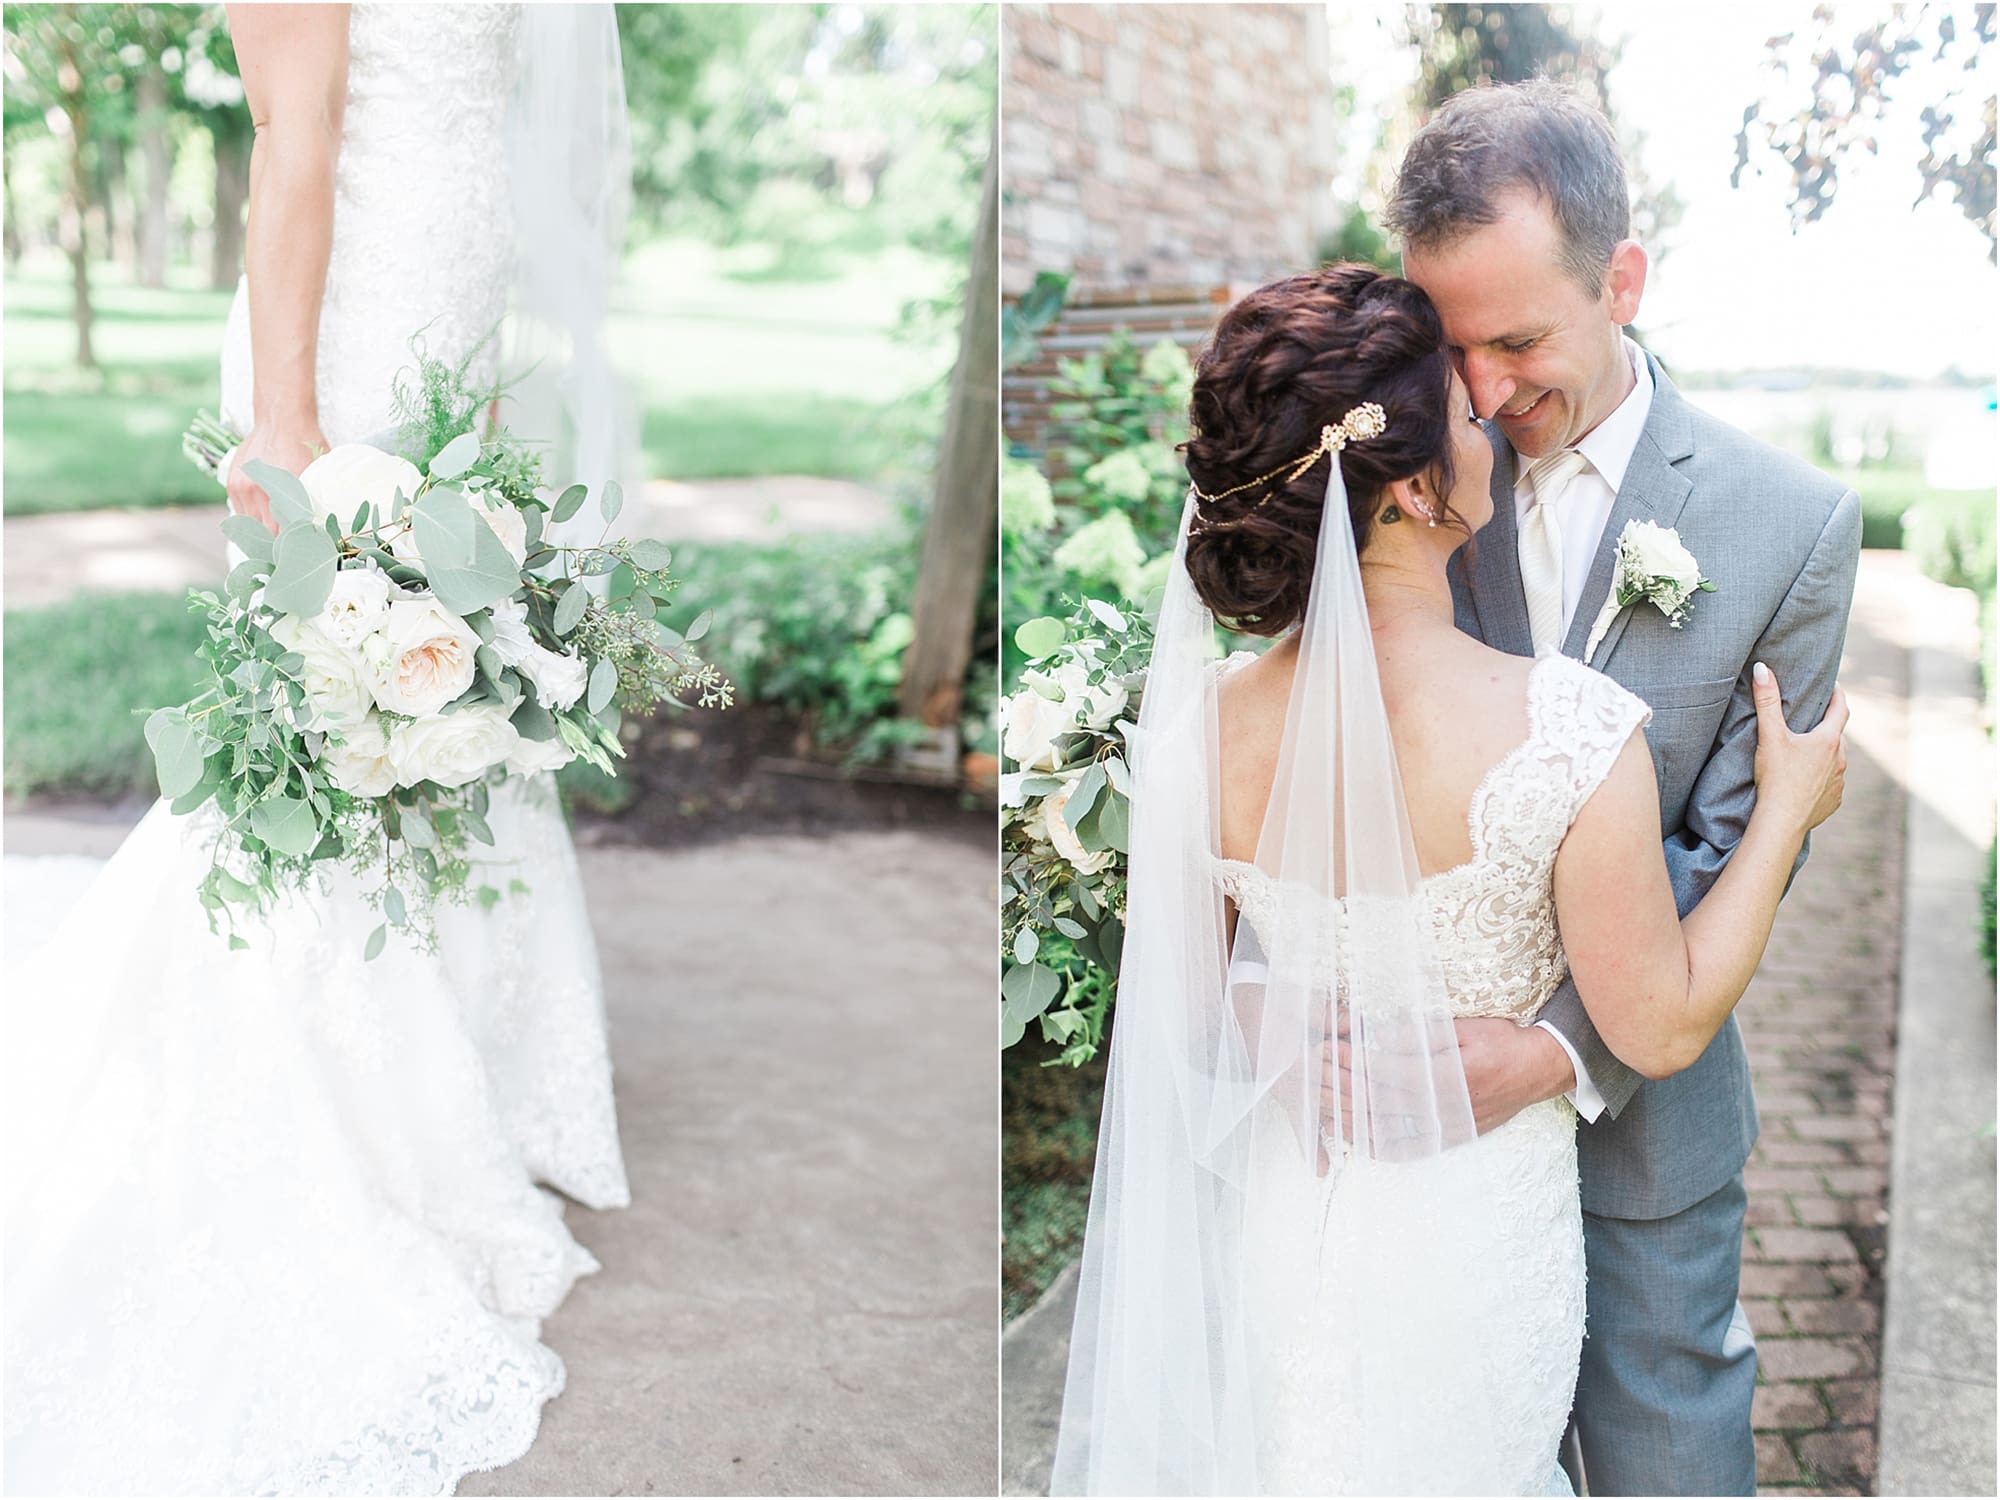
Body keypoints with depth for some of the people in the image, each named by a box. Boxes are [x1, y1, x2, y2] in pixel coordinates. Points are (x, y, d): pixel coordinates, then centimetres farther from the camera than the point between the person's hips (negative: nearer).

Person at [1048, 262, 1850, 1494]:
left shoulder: (1197, 725, -18)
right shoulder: (1572, 730, -29)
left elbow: (1190, 1009, -5)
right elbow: (1663, 1030, -15)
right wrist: (1788, 810, -4)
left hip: (1273, 1230, 3)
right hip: (1467, 1250, -2)